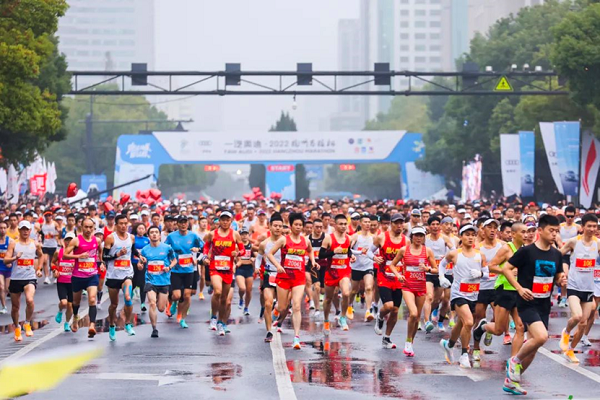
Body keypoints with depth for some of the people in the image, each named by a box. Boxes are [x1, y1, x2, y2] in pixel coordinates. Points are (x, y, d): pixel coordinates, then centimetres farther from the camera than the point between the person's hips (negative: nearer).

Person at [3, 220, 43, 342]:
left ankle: (27, 324, -5)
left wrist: (39, 269, 16)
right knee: (15, 306, 10)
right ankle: (16, 328, 34)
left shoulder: (35, 244, 4)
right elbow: (5, 260, -10)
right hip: (15, 278, 0)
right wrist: (15, 258, -28)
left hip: (30, 278, 0)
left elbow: (40, 256, 25)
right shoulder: (13, 244, -2)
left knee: (30, 300, -26)